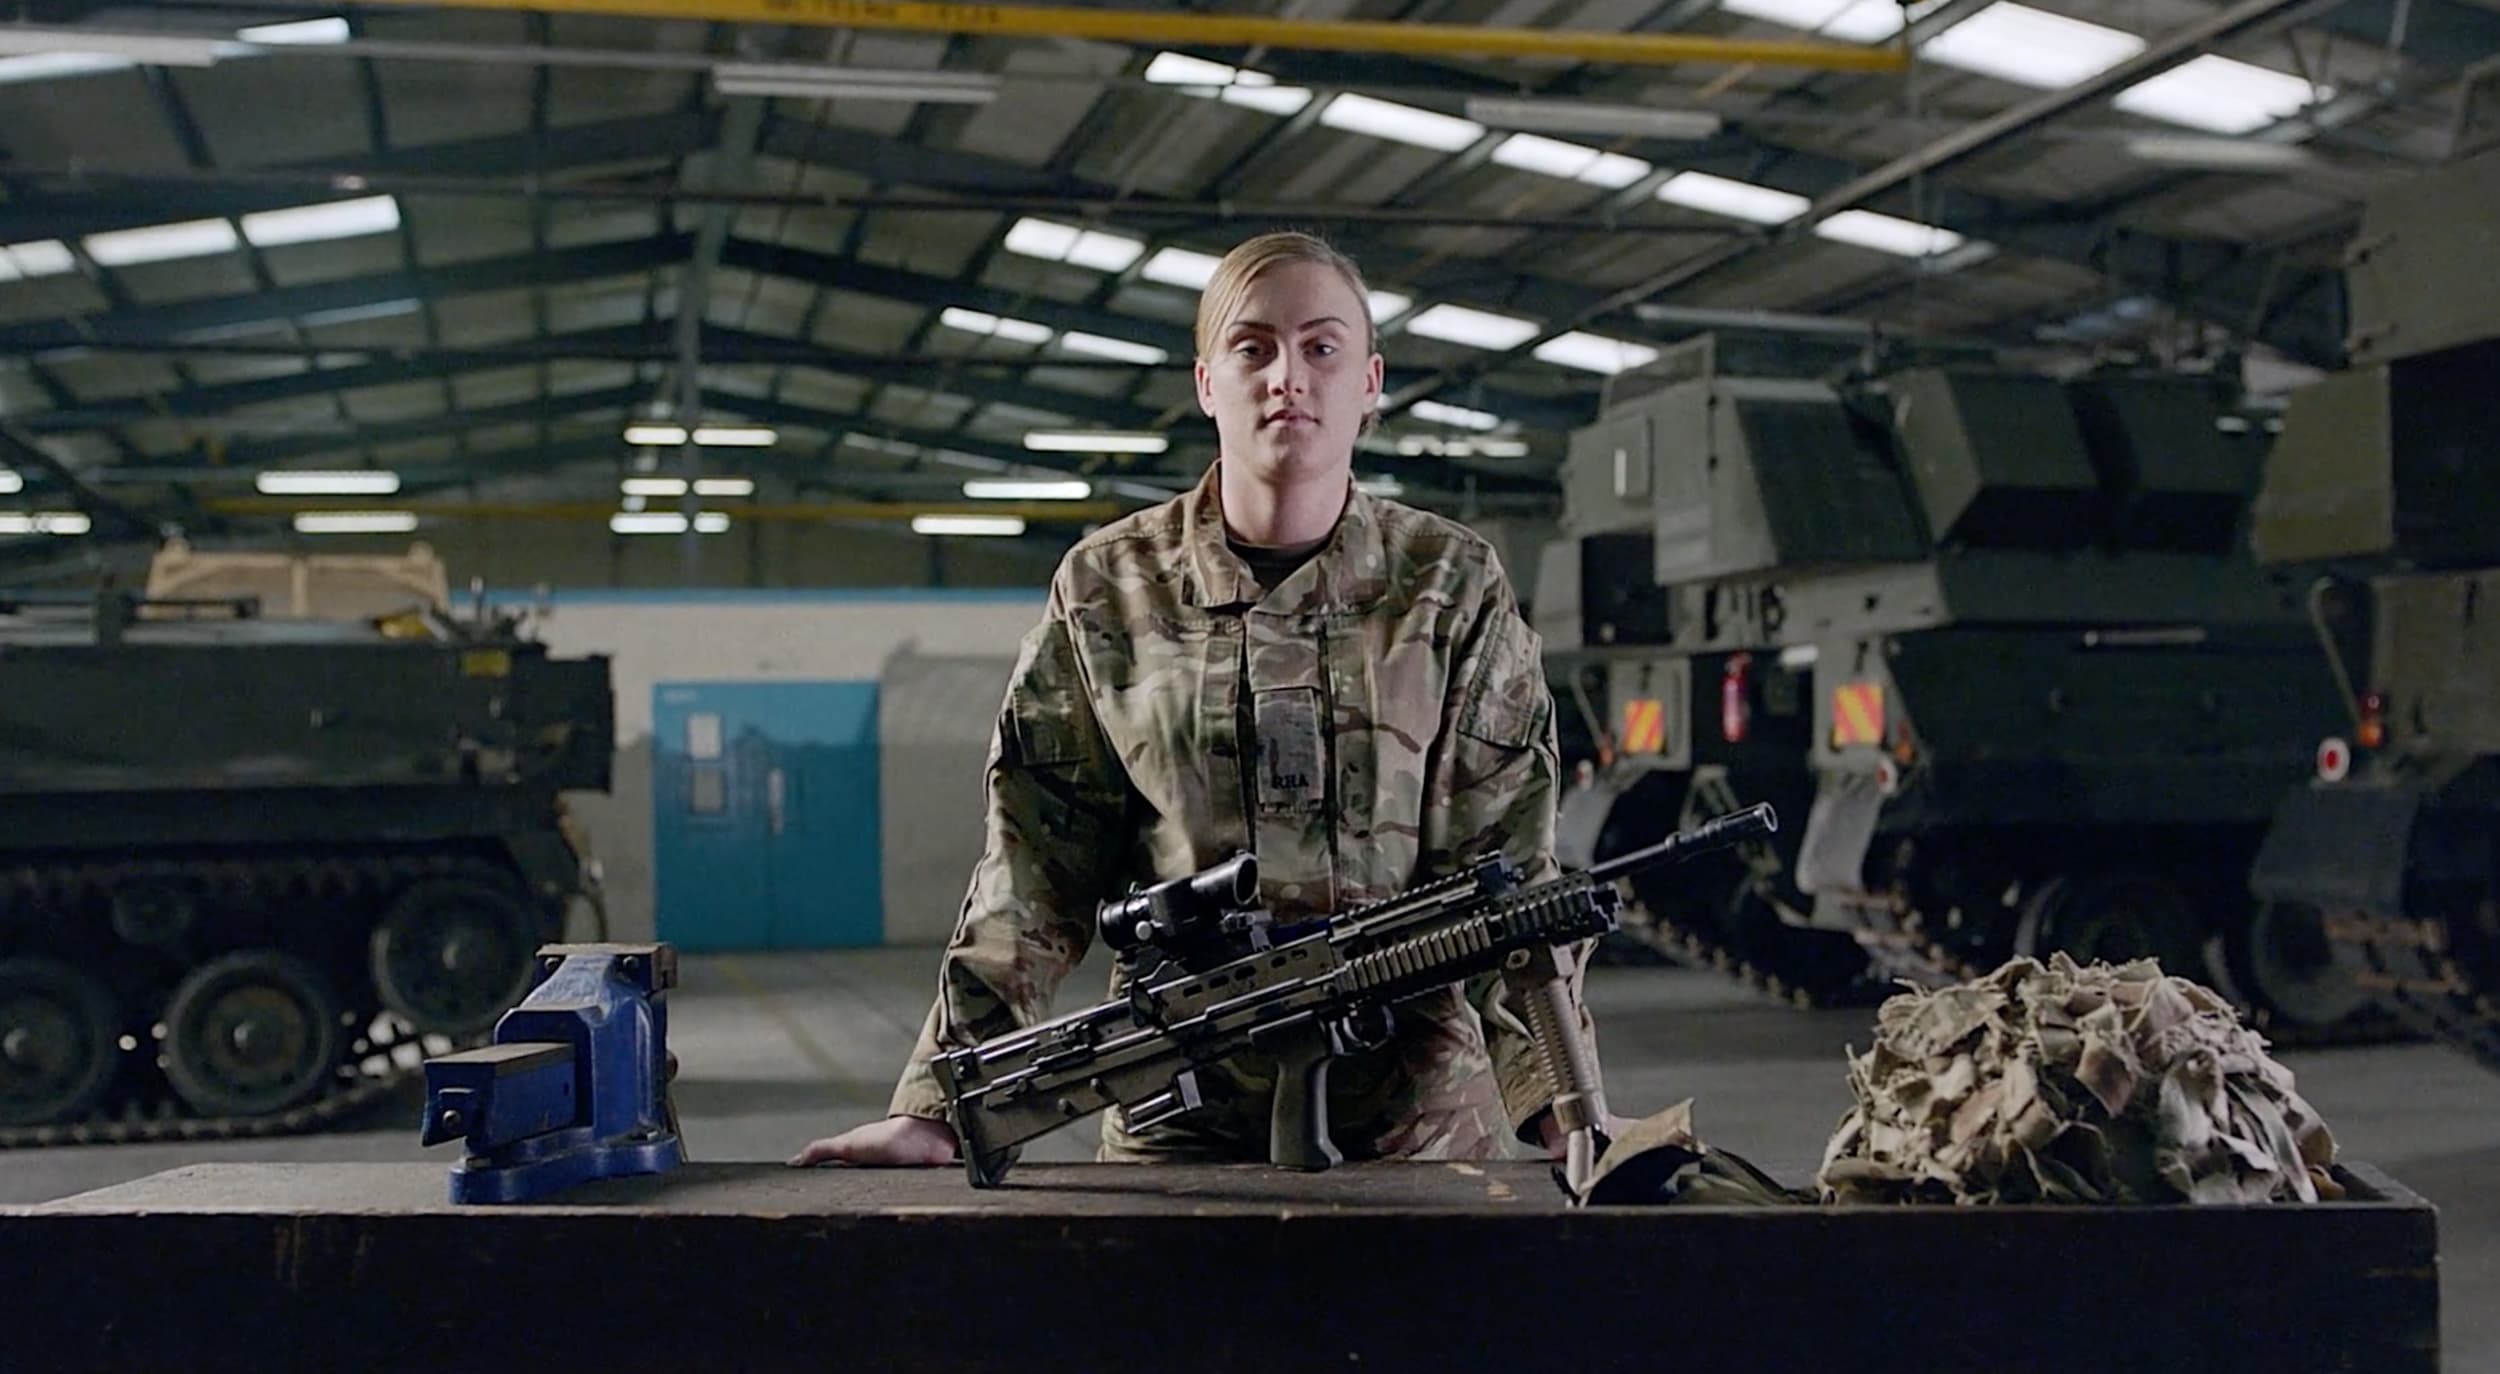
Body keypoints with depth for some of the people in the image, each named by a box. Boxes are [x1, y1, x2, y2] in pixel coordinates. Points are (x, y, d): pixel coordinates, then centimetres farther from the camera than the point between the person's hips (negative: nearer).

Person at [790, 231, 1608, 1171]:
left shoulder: (1451, 587, 2)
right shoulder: (1107, 591, 3)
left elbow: (1509, 876, 0)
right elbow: (1036, 878, 3)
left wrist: (1564, 1103, -10)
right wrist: (938, 1106, -4)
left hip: (1421, 1116, 0)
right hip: (1176, 1113, 0)